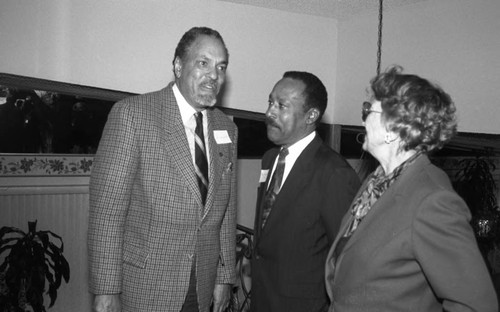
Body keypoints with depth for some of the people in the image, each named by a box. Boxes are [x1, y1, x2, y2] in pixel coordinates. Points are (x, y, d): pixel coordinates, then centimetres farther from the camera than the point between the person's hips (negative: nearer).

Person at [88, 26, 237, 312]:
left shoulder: (227, 129, 6)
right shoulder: (131, 114, -12)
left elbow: (226, 211, 10)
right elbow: (107, 210, -14)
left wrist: (225, 277, 9)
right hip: (142, 288, -4)